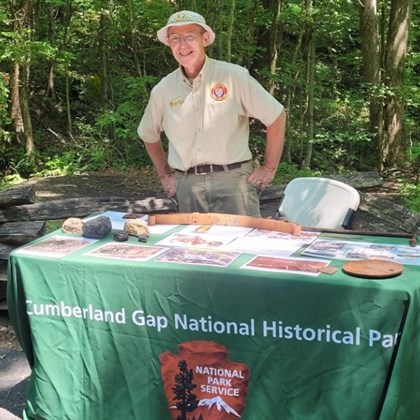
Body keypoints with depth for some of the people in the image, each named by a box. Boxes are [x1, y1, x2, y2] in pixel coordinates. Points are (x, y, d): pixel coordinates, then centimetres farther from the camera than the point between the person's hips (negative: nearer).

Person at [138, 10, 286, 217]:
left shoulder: (234, 76, -4)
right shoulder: (162, 90, 6)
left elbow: (276, 117, 2)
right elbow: (149, 136, 23)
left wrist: (269, 168, 1)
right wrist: (165, 175, 17)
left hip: (232, 179, -3)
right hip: (187, 185, 3)